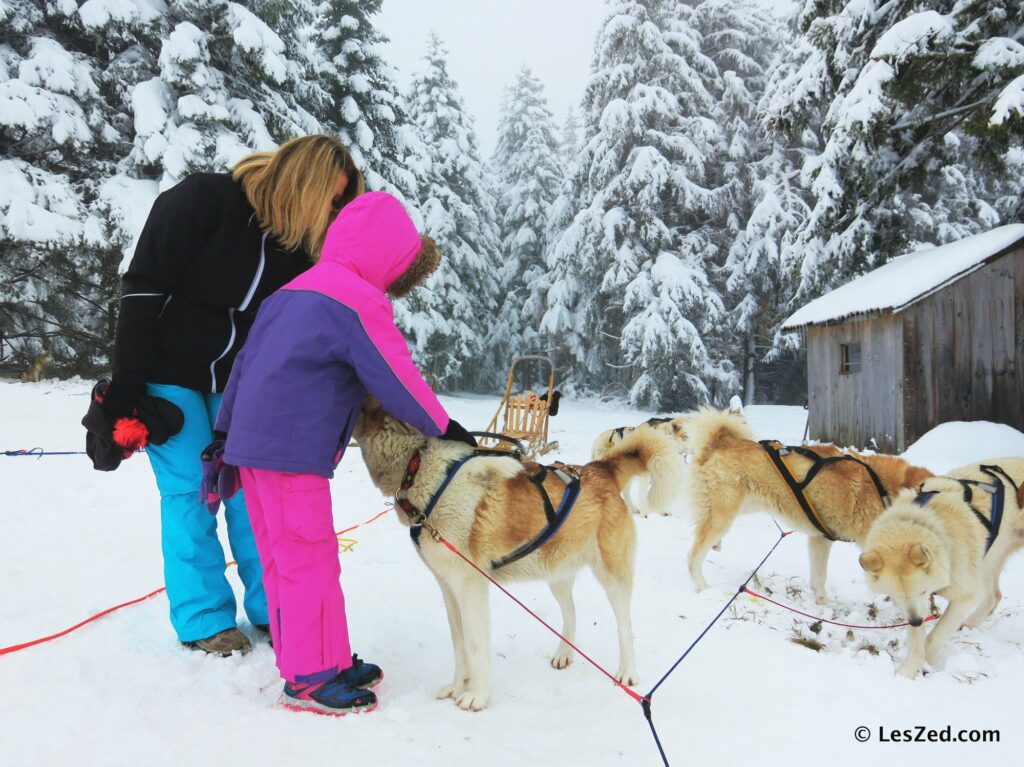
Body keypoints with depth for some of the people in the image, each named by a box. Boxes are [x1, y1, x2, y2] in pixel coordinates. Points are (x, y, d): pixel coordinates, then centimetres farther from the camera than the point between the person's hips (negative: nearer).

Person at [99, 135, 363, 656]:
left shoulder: (298, 242, -3)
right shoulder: (201, 201, -20)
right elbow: (143, 291, -20)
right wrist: (126, 386, -19)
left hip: (237, 382, 5)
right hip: (169, 375, -5)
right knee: (190, 492, -3)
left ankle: (273, 608, 14)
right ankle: (202, 619, 10)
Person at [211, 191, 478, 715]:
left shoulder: (293, 291, 18)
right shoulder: (360, 300, -10)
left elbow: (245, 361, 19)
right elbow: (395, 380, -10)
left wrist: (226, 432, 22)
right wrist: (442, 427, 2)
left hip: (252, 442, 10)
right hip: (293, 450, -10)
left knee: (282, 557, 14)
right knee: (310, 559, 0)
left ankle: (328, 661, 27)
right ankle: (310, 678, 10)